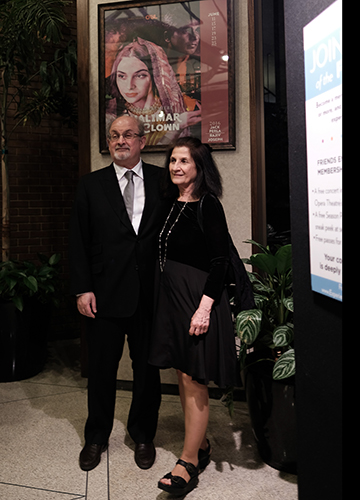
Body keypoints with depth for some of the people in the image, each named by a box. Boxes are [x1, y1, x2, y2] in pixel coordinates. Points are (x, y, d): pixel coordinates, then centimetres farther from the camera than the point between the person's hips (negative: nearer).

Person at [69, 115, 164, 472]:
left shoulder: (162, 181, 4)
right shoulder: (91, 185, 4)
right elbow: (78, 241, 2)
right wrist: (82, 289, -6)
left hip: (150, 294, 0)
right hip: (105, 293, 0)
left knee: (147, 367, 12)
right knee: (101, 369, 11)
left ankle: (143, 435, 33)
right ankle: (96, 438, 32)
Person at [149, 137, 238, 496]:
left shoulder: (208, 206, -11)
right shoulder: (170, 204, 11)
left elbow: (220, 261, -15)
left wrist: (205, 306, -22)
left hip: (197, 298, -8)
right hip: (170, 297, 8)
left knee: (194, 380, -2)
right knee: (182, 376, 14)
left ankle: (188, 464, 9)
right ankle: (200, 446, 30)